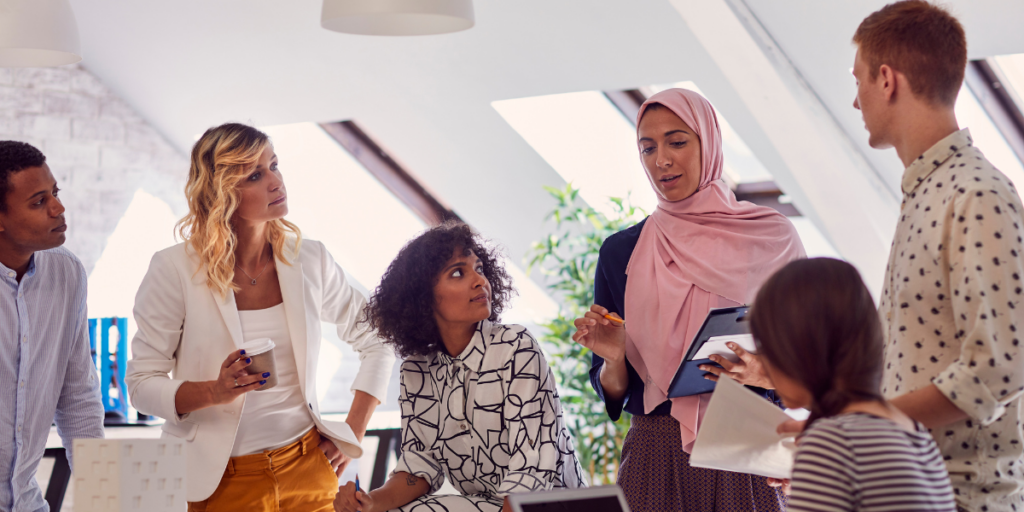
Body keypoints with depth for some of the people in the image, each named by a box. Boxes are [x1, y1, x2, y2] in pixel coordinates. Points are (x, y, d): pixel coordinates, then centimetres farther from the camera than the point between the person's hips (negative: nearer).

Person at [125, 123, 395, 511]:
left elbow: (377, 343, 11)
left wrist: (351, 435, 4)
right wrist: (214, 392, -26)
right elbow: (142, 384, -9)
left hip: (308, 471, 3)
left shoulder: (309, 260, -2)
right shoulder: (174, 270, -11)